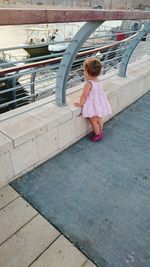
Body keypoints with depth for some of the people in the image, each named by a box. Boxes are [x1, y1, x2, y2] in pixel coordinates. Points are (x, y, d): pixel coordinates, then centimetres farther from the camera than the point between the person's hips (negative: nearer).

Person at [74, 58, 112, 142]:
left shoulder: (88, 84, -24)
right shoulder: (99, 81, 0)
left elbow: (84, 95, -24)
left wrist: (80, 103, -11)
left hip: (93, 106, -8)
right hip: (100, 104, 8)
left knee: (93, 121, 9)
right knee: (99, 119, 24)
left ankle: (98, 135, 21)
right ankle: (101, 131, 40)